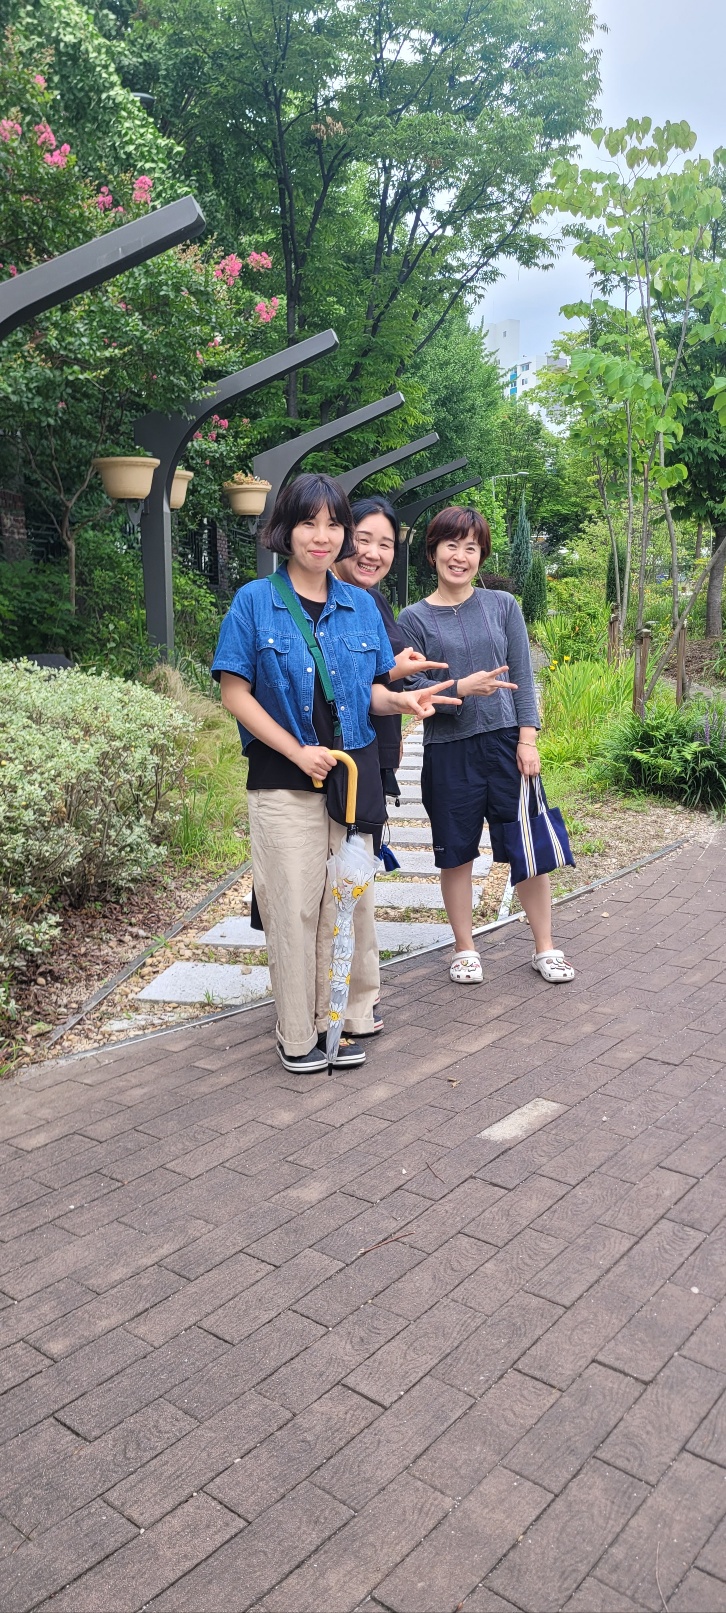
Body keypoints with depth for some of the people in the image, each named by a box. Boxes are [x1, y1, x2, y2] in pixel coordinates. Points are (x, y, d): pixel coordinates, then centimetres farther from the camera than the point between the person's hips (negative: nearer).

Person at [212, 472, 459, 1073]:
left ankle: (345, 1017, 24)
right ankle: (297, 1033, 17)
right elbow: (235, 692, -6)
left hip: (356, 775, 4)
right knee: (294, 907, 2)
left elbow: (371, 690, 12)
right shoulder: (254, 602, -4)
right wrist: (298, 751, -14)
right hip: (284, 780, -4)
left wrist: (402, 699, -11)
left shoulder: (361, 606, 8)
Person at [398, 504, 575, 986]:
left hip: (505, 742, 1)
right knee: (456, 854, 8)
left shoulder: (503, 606, 5)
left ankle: (545, 947, 19)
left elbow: (523, 678, 3)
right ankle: (466, 949, 25)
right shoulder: (414, 619, 0)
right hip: (448, 752, -1)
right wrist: (461, 689, -20)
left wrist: (527, 739, -6)